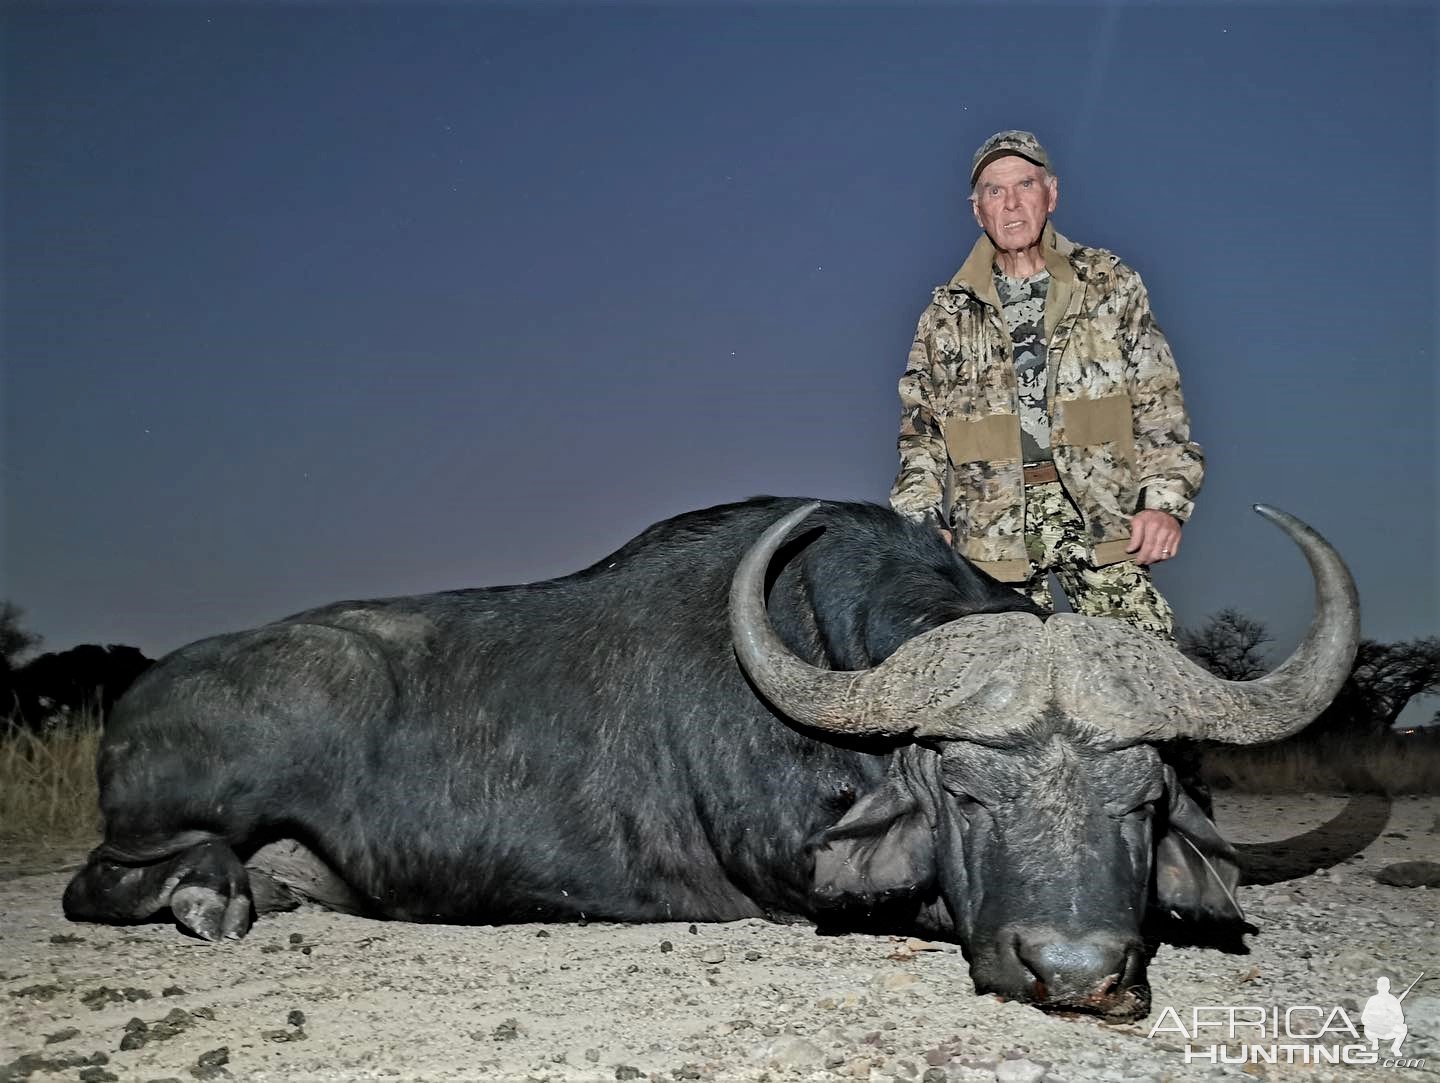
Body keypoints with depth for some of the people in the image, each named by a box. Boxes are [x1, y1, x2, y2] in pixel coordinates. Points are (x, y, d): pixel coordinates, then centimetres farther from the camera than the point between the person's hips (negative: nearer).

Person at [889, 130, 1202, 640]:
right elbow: (921, 431, 14)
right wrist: (924, 519, 2)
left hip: (1099, 508, -1)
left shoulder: (1110, 283, 10)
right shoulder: (947, 314, 13)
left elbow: (1158, 402, 7)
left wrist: (1164, 500, -4)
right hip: (992, 526, 1)